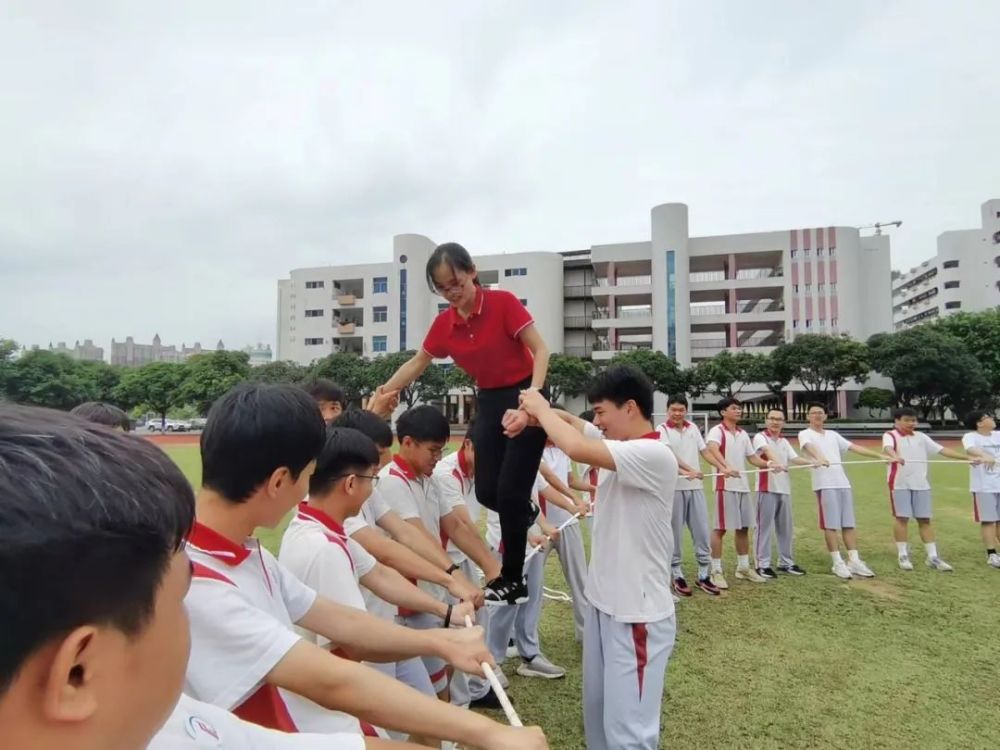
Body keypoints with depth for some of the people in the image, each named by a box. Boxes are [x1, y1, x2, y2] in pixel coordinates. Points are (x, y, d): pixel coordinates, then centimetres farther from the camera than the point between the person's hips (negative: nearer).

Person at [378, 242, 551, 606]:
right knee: (487, 491, 3)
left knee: (510, 490, -8)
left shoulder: (503, 302, -16)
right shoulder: (443, 323, 0)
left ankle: (513, 581, 10)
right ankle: (526, 515, 39)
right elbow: (416, 364, 12)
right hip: (489, 402, 5)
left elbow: (540, 350, -18)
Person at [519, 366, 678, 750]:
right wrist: (529, 413, -12)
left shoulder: (654, 455, -23)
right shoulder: (616, 444, 4)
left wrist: (541, 408, -18)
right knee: (598, 710, 21)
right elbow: (571, 423, 10)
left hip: (637, 613, -9)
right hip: (603, 602, 9)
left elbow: (577, 448, -35)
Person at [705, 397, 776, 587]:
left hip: (743, 486, 8)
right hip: (725, 486, -7)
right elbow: (713, 449, -29)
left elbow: (753, 457, 18)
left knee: (744, 527, 13)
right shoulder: (717, 431, -9)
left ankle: (743, 567, 26)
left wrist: (769, 463, -3)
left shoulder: (743, 434, 15)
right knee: (720, 528, -3)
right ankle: (716, 571, 3)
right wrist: (725, 467, -46)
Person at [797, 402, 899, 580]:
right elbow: (809, 447, -19)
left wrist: (882, 456, 13)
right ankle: (838, 563, 0)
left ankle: (854, 561, 10)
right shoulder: (805, 434, 3)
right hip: (824, 484, -6)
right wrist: (819, 458, -41)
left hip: (843, 482, 6)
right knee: (830, 525, -5)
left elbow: (854, 447, 20)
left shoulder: (833, 435, 23)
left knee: (849, 523, 5)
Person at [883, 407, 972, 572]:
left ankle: (933, 557, 13)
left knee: (925, 519, 7)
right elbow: (887, 448, -26)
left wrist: (968, 458, 2)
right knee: (901, 518, -1)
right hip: (900, 484, -5)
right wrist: (896, 456, -48)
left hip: (921, 484, 5)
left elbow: (942, 449, 11)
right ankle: (903, 555, 7)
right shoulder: (890, 435, -4)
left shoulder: (921, 437, 14)